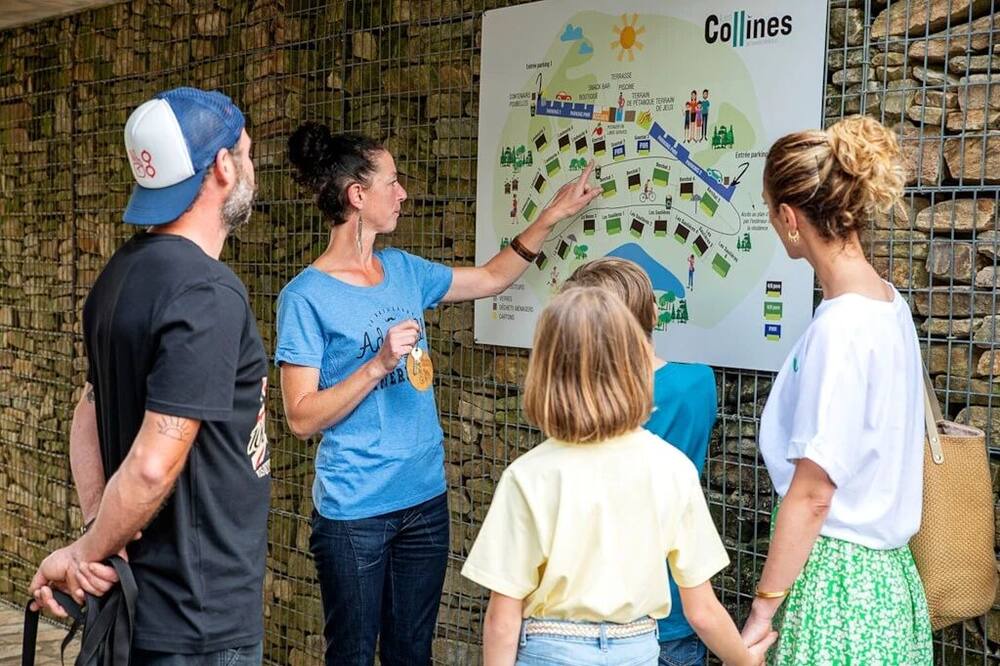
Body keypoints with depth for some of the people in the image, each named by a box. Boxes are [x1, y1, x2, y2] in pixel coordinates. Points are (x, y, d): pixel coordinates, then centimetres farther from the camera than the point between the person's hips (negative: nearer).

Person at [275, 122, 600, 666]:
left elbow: (491, 278, 20)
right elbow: (302, 417, -15)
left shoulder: (404, 270, 6)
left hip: (425, 498, 6)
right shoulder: (306, 296, -12)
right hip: (354, 512, -6)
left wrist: (553, 215, 17)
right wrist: (379, 363, -23)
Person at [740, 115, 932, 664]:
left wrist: (762, 611, -13)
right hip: (885, 570, 8)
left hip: (835, 574, -8)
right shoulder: (889, 303, 5)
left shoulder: (839, 326, -21)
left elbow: (812, 493, -20)